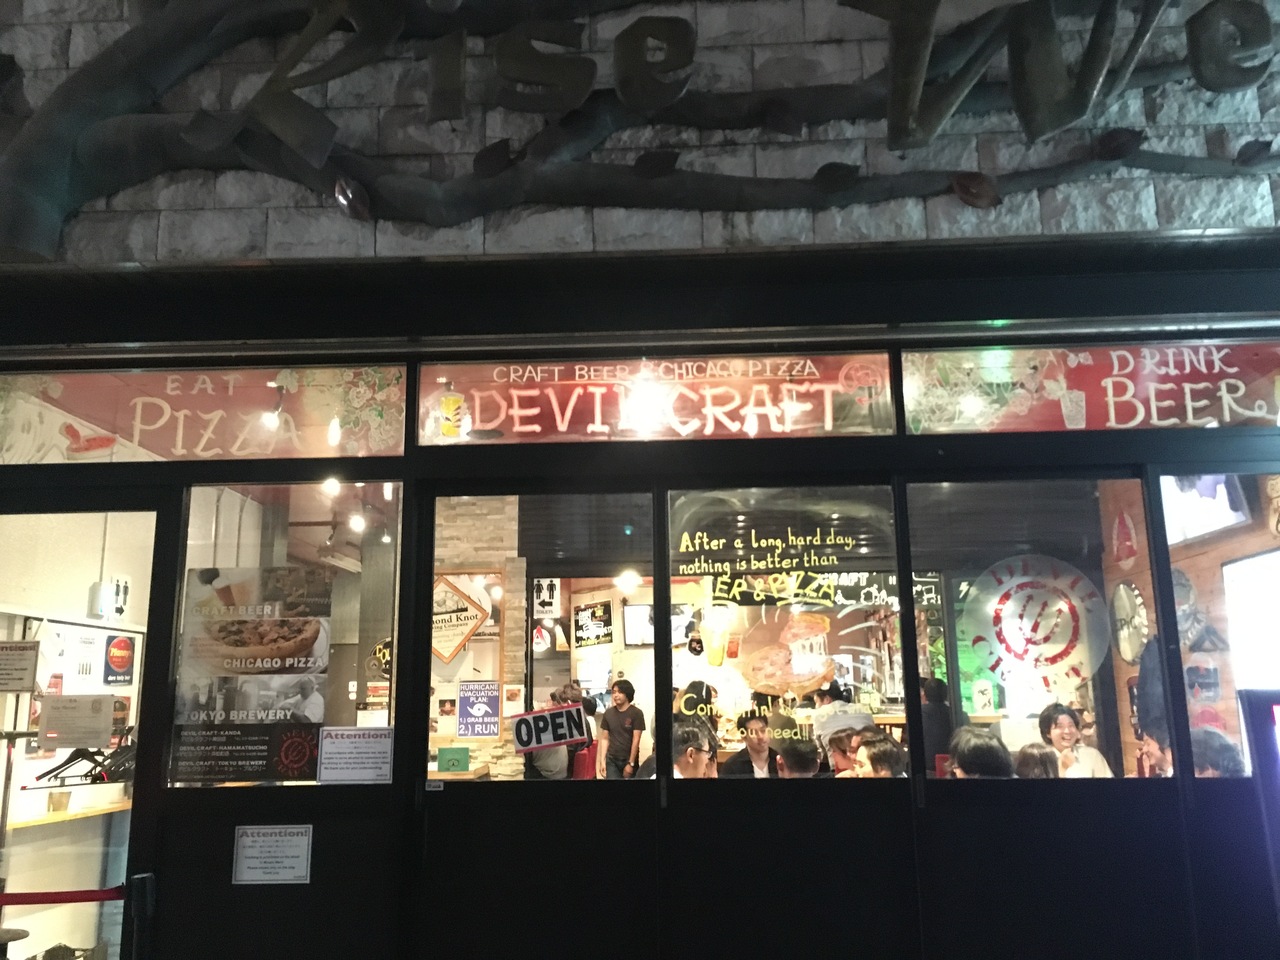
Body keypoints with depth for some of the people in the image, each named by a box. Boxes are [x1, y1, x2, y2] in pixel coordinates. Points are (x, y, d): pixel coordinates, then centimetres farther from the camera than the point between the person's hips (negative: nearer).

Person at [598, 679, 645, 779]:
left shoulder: (636, 713, -6)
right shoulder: (608, 713, 4)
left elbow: (636, 740, -9)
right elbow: (605, 739, 7)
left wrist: (631, 763, -12)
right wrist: (602, 760, -1)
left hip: (629, 760, -2)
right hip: (611, 760, 2)